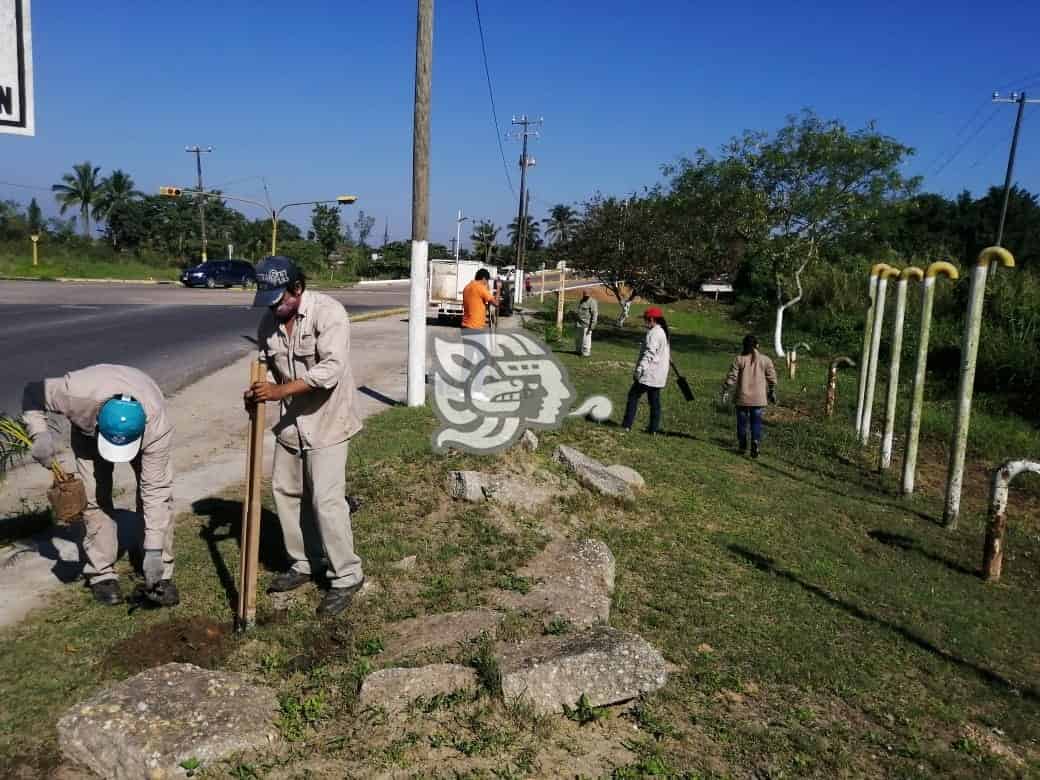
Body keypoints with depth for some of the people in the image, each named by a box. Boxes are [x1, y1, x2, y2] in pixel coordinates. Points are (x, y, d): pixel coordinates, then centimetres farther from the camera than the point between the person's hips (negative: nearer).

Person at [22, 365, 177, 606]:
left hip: (141, 432, -1)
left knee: (160, 491, -14)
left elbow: (154, 491, -36)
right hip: (88, 428, 1)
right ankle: (101, 573, 4)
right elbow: (33, 392, -21)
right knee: (94, 496, -11)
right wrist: (40, 434, -37)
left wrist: (153, 551, -37)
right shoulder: (78, 394, -44)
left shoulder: (158, 425, -43)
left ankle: (160, 575, -4)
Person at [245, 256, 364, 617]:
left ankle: (347, 576, 7)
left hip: (326, 420, -7)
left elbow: (331, 369, -29)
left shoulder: (328, 312, -20)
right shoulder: (269, 320, 2)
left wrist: (279, 391, -32)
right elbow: (267, 366, 11)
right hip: (291, 422, 8)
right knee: (286, 491, 14)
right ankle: (303, 564, 31)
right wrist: (258, 392, -12)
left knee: (326, 500, -7)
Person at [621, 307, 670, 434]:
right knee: (655, 400, 11)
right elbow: (667, 353, 24)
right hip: (659, 375, 9)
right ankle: (654, 428, 13)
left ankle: (627, 425, -3)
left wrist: (639, 370, -25)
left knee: (633, 395, -2)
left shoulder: (653, 333, -17)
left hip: (648, 374, -9)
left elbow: (649, 354, -24)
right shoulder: (663, 332, 15)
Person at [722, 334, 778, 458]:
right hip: (758, 398, 1)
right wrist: (772, 392, 17)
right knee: (756, 422, 9)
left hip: (743, 397, -1)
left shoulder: (739, 359, -7)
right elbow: (772, 378, 4)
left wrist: (726, 390, 4)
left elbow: (732, 377, -7)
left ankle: (743, 447, 18)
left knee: (742, 422, 11)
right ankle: (756, 441, -11)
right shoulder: (765, 359, 0)